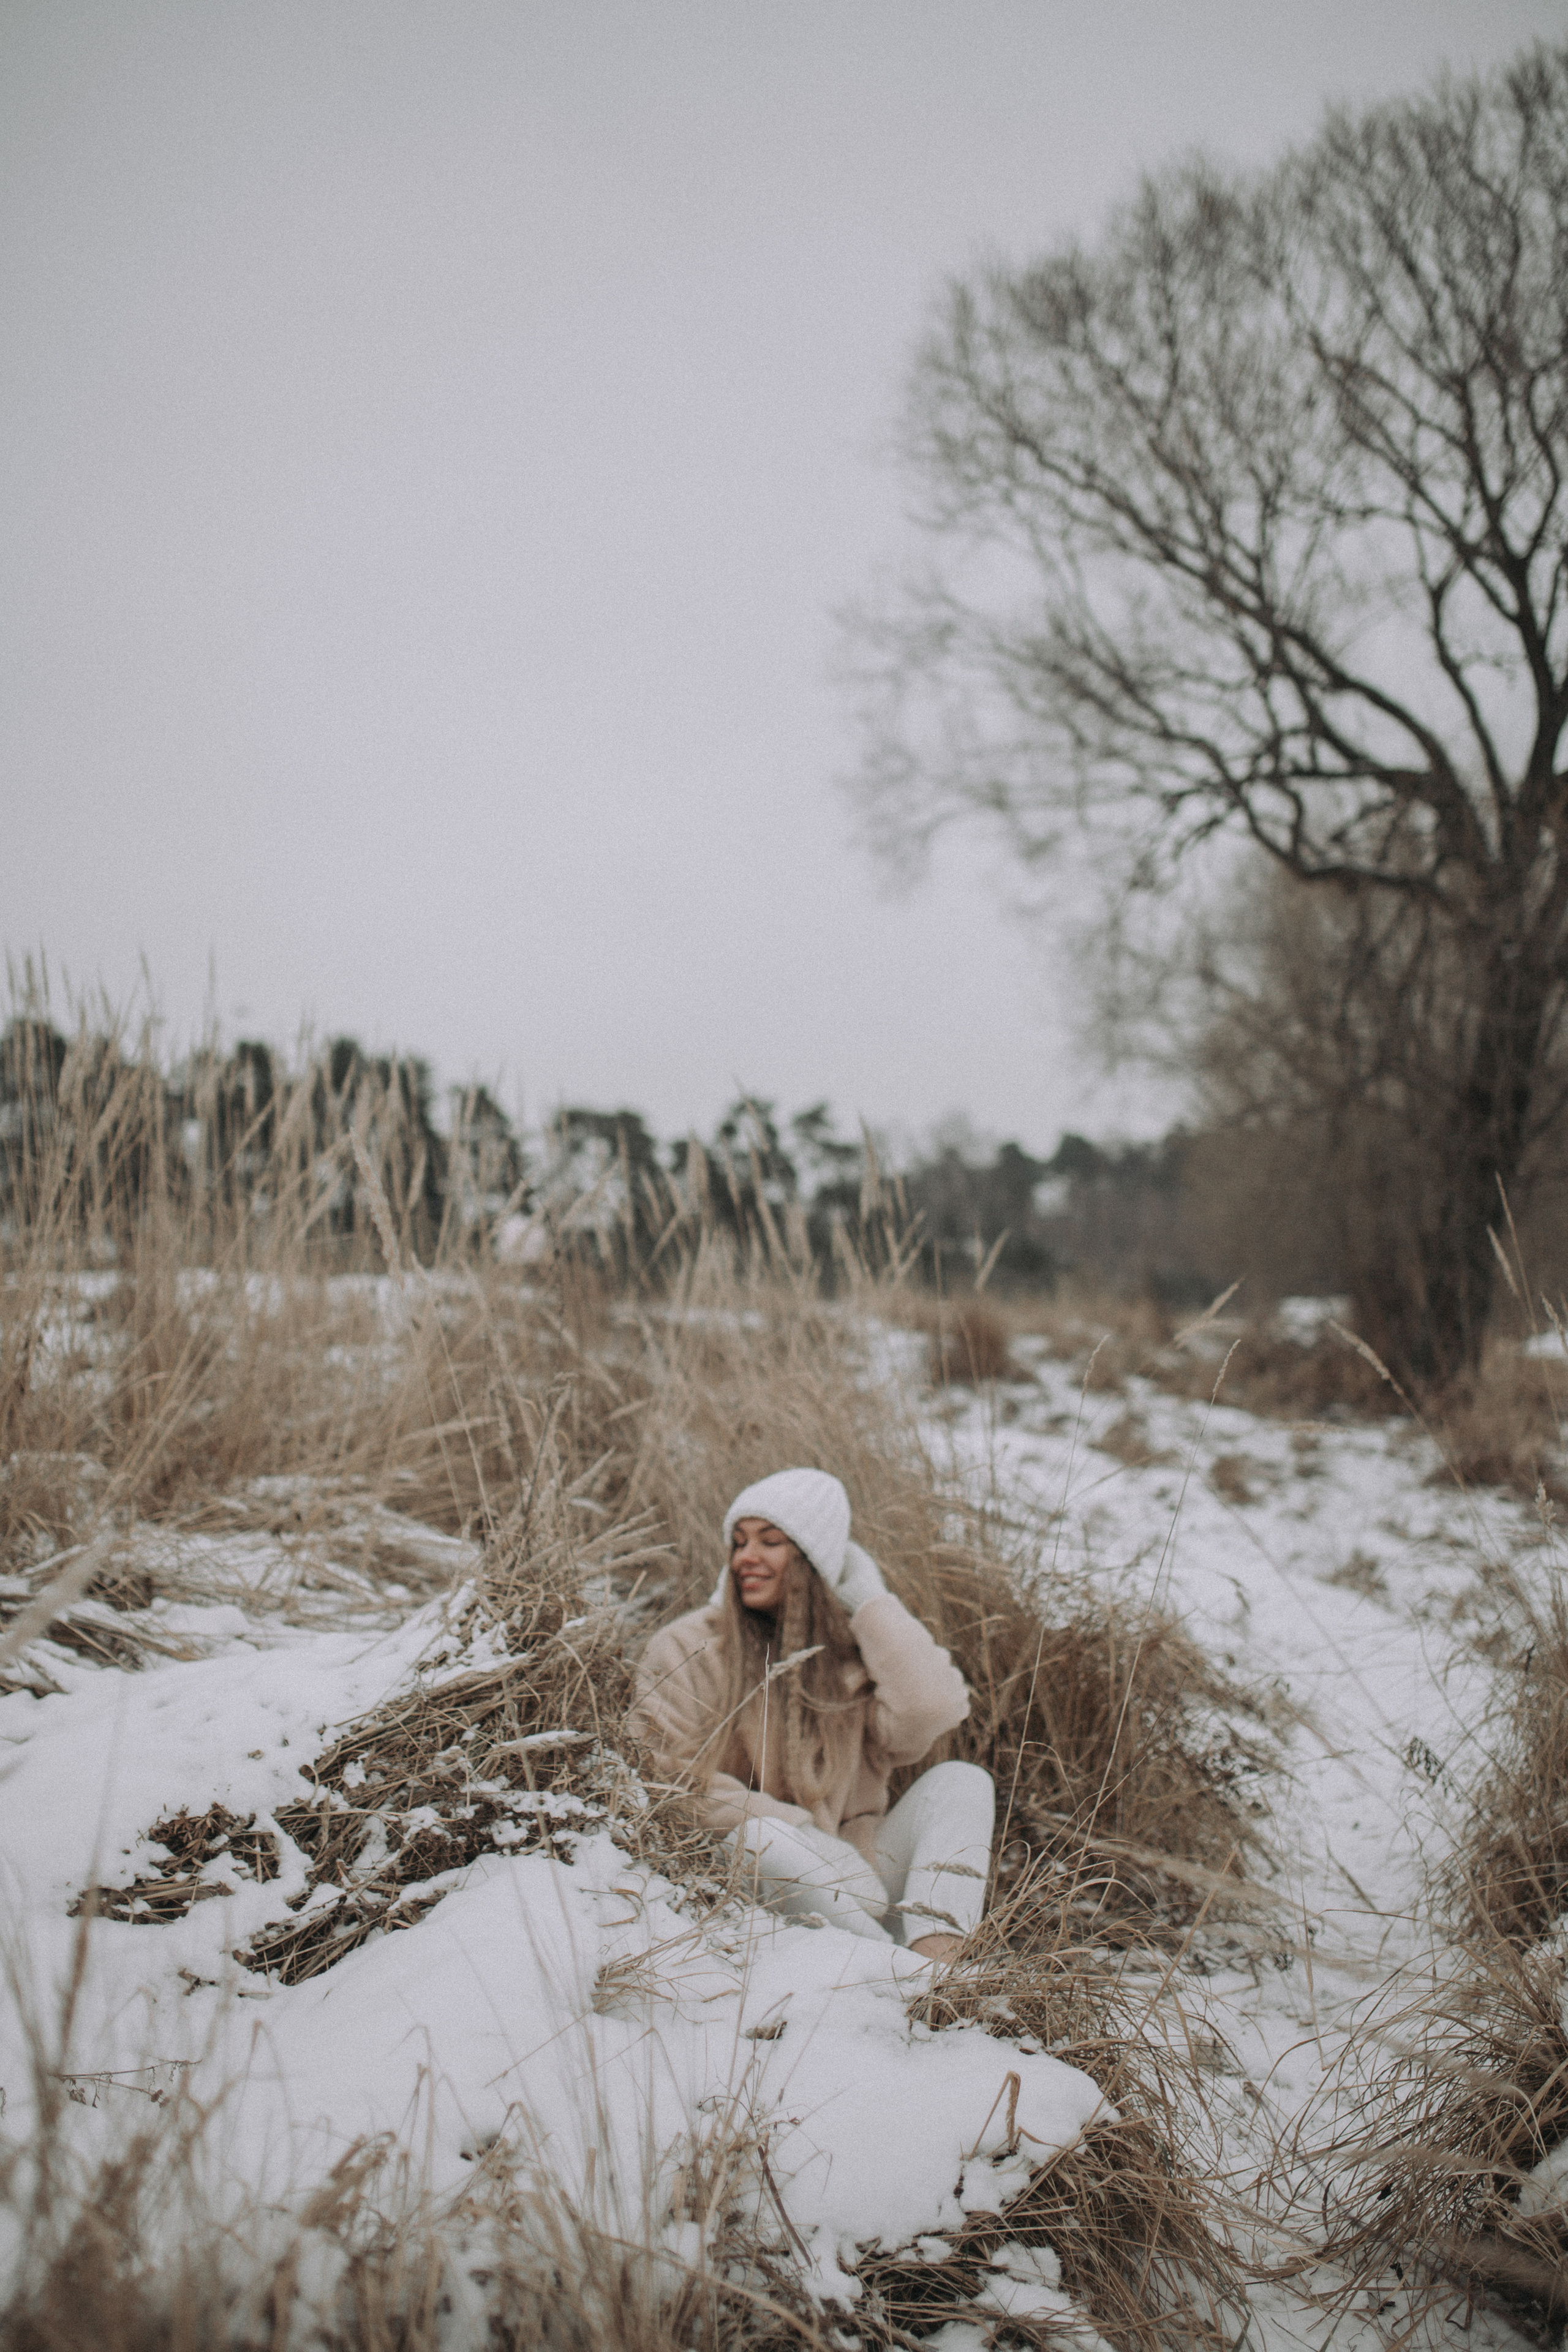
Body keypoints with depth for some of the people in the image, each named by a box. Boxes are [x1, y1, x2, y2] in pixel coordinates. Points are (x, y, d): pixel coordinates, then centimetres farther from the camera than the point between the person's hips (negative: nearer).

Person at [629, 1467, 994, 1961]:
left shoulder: (854, 1647, 7)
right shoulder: (683, 1651, 2)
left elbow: (930, 1710, -14)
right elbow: (674, 1783, -7)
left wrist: (870, 1601, -3)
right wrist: (810, 1835, -15)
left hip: (849, 1881, 3)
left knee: (962, 1781, -15)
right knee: (764, 1838, -35)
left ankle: (938, 1952, -39)